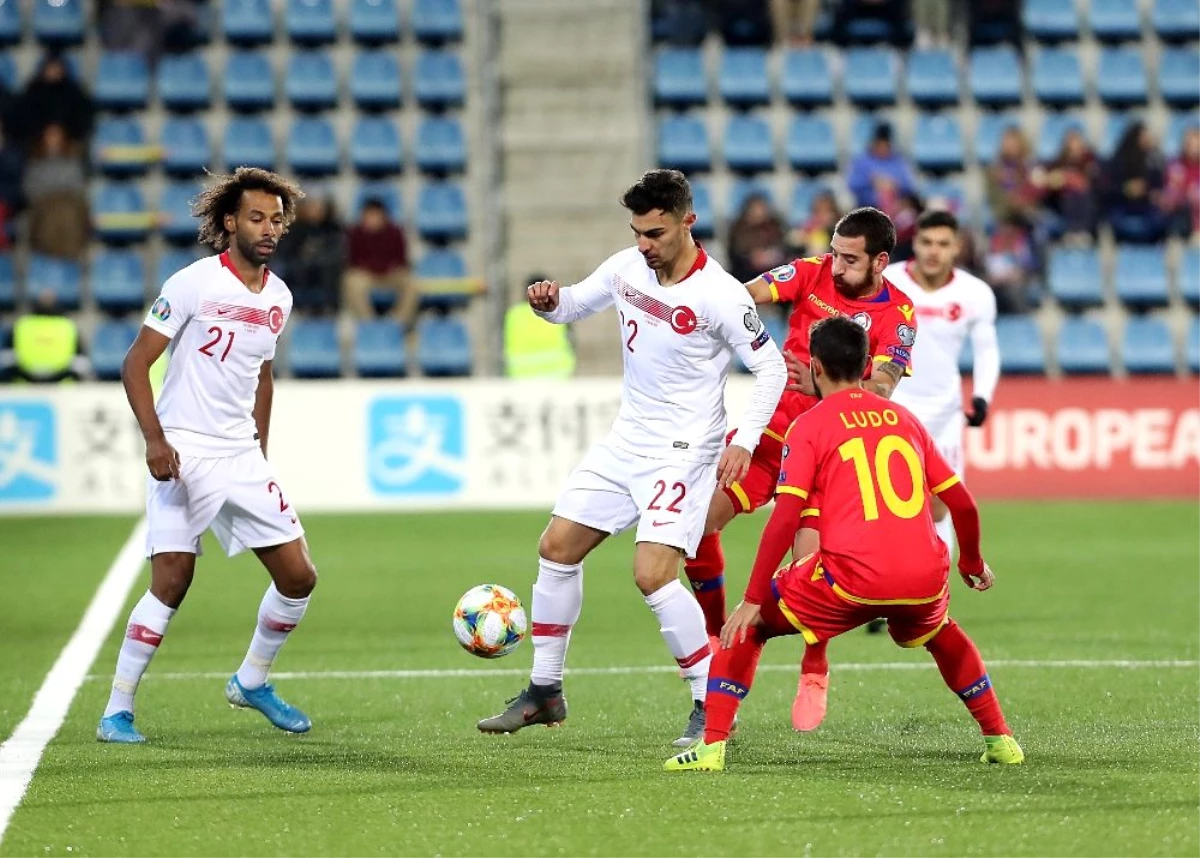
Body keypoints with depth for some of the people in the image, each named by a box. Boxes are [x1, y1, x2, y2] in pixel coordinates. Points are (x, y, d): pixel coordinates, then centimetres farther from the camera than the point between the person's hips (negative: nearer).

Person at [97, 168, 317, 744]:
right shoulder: (195, 284, -10)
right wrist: (155, 439, -21)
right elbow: (134, 364, -11)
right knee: (172, 582, -14)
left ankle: (251, 682, 24)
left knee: (298, 576, 2)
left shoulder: (278, 298, 9)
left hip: (242, 457, 6)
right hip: (183, 453, -6)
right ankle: (117, 712, -5)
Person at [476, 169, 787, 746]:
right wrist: (548, 302, -10)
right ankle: (544, 692, 21)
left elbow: (771, 368, -12)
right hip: (625, 441, 8)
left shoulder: (719, 295, -19)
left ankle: (711, 703, -7)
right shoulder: (626, 268, -1)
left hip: (683, 453, -8)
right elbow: (572, 306, 14)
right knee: (556, 548, 8)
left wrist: (744, 441, -22)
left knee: (652, 575, -20)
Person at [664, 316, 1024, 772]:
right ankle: (1000, 739, 35)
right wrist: (973, 564, 37)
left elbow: (785, 519, -5)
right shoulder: (904, 418, 19)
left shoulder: (809, 425, 5)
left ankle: (711, 746, 2)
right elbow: (963, 504, 19)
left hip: (854, 577, -4)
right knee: (941, 633, 39)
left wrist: (752, 601, -3)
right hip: (925, 576, 4)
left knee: (747, 627, 15)